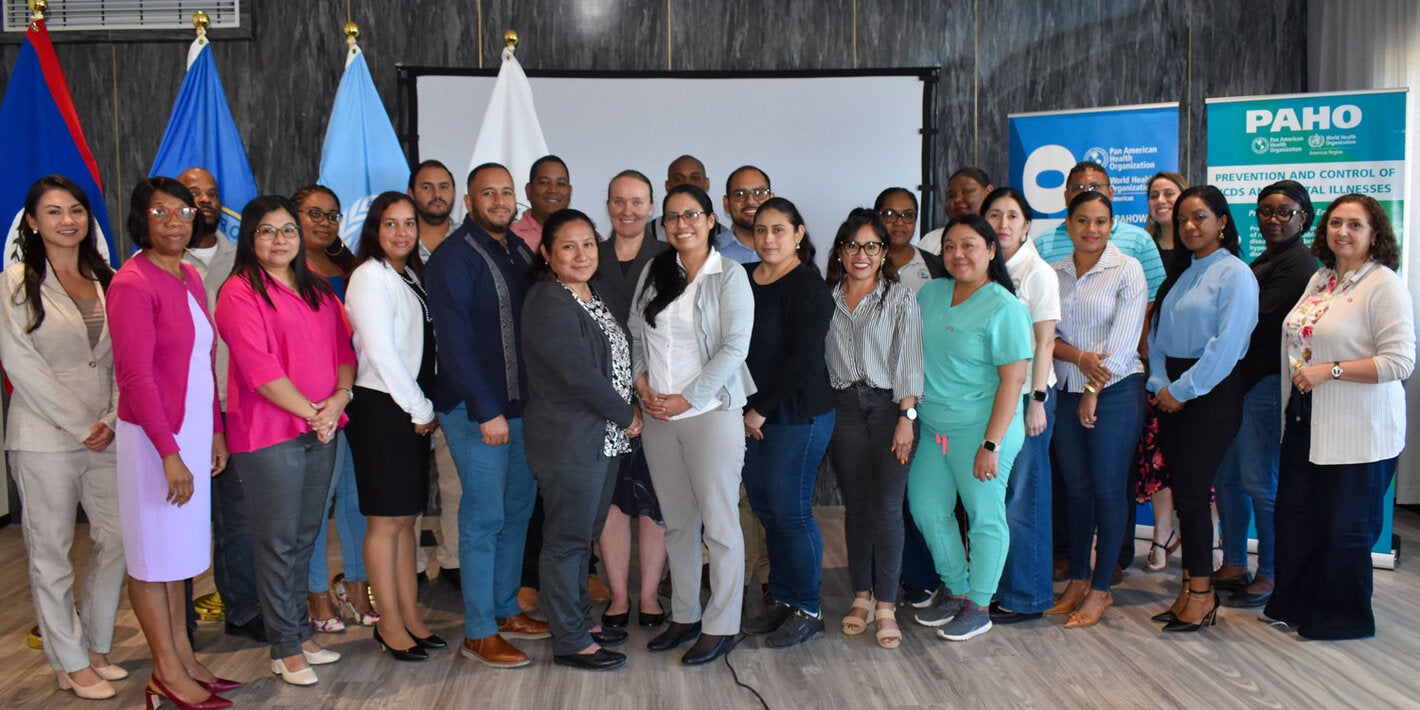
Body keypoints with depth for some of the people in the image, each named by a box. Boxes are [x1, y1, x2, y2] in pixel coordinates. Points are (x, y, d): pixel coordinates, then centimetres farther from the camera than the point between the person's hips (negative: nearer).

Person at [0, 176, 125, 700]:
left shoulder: (106, 281, 11)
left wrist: (112, 419, -5)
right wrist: (79, 425, -11)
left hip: (106, 436, 5)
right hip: (45, 439, -4)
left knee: (116, 539, 6)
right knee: (51, 551, 3)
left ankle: (97, 647, 23)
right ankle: (70, 663, 14)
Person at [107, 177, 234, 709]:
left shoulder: (190, 277, 10)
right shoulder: (133, 283, -14)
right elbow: (135, 376, -18)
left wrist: (214, 430, 13)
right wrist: (169, 452, -20)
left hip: (191, 432, 8)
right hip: (153, 438, -8)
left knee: (178, 552, 15)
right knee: (153, 555, 4)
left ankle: (183, 660, 26)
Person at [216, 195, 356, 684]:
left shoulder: (319, 291, 15)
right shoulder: (240, 292, -6)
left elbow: (344, 349, 10)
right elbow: (259, 368, -14)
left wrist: (338, 399, -7)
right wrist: (311, 413, -13)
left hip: (321, 429, 6)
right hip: (269, 433, -6)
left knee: (305, 537, 13)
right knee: (278, 543, 0)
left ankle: (299, 633, 24)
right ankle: (285, 650, 10)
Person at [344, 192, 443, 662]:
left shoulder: (410, 276, 15)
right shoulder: (370, 277, -10)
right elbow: (381, 353, -16)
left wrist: (426, 408, 6)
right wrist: (421, 410, -10)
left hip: (414, 410, 8)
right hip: (382, 409, -8)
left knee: (407, 517, 12)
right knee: (386, 520, 0)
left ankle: (411, 617, 20)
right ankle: (390, 625, 10)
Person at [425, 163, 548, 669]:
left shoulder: (520, 252, 13)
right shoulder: (454, 258, -10)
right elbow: (455, 341, -16)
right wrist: (487, 412, -19)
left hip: (522, 402, 8)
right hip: (476, 409, -7)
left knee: (518, 509, 14)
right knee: (484, 517, -3)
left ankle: (506, 611, 28)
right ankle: (479, 633, 8)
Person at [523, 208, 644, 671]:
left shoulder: (590, 297, 13)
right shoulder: (549, 303, -16)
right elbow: (580, 374, -20)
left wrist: (625, 416, 7)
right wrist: (627, 416, -10)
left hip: (603, 438, 9)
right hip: (568, 441, -9)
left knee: (585, 535, 18)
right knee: (567, 539, 1)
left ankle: (582, 621, 31)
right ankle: (569, 642, 11)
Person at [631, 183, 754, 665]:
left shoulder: (729, 275, -4)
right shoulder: (654, 272, 11)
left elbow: (734, 348, -10)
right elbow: (634, 336, 13)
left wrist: (687, 400, -13)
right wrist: (643, 386, -3)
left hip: (711, 411, -5)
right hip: (657, 414, 5)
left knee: (719, 523, 0)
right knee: (677, 522, 12)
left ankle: (722, 626, 11)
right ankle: (684, 616, 25)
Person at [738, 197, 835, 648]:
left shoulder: (808, 286, -10)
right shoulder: (745, 281, 10)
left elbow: (802, 357, -15)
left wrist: (761, 409, -12)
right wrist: (744, 408, 4)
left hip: (797, 413, -7)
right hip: (752, 413, 7)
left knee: (790, 510, -2)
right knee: (764, 508, 11)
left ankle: (808, 611, 12)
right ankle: (781, 600, 25)